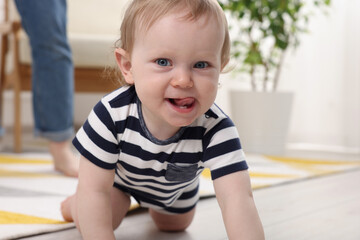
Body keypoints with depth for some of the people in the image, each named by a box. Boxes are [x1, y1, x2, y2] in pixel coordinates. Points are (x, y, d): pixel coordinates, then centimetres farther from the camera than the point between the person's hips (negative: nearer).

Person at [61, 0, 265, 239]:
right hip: (118, 174, -1)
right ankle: (122, 199, 25)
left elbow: (237, 199, -52)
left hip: (176, 188, 2)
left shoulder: (217, 131, -43)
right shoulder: (111, 114, -42)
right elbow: (94, 190, -34)